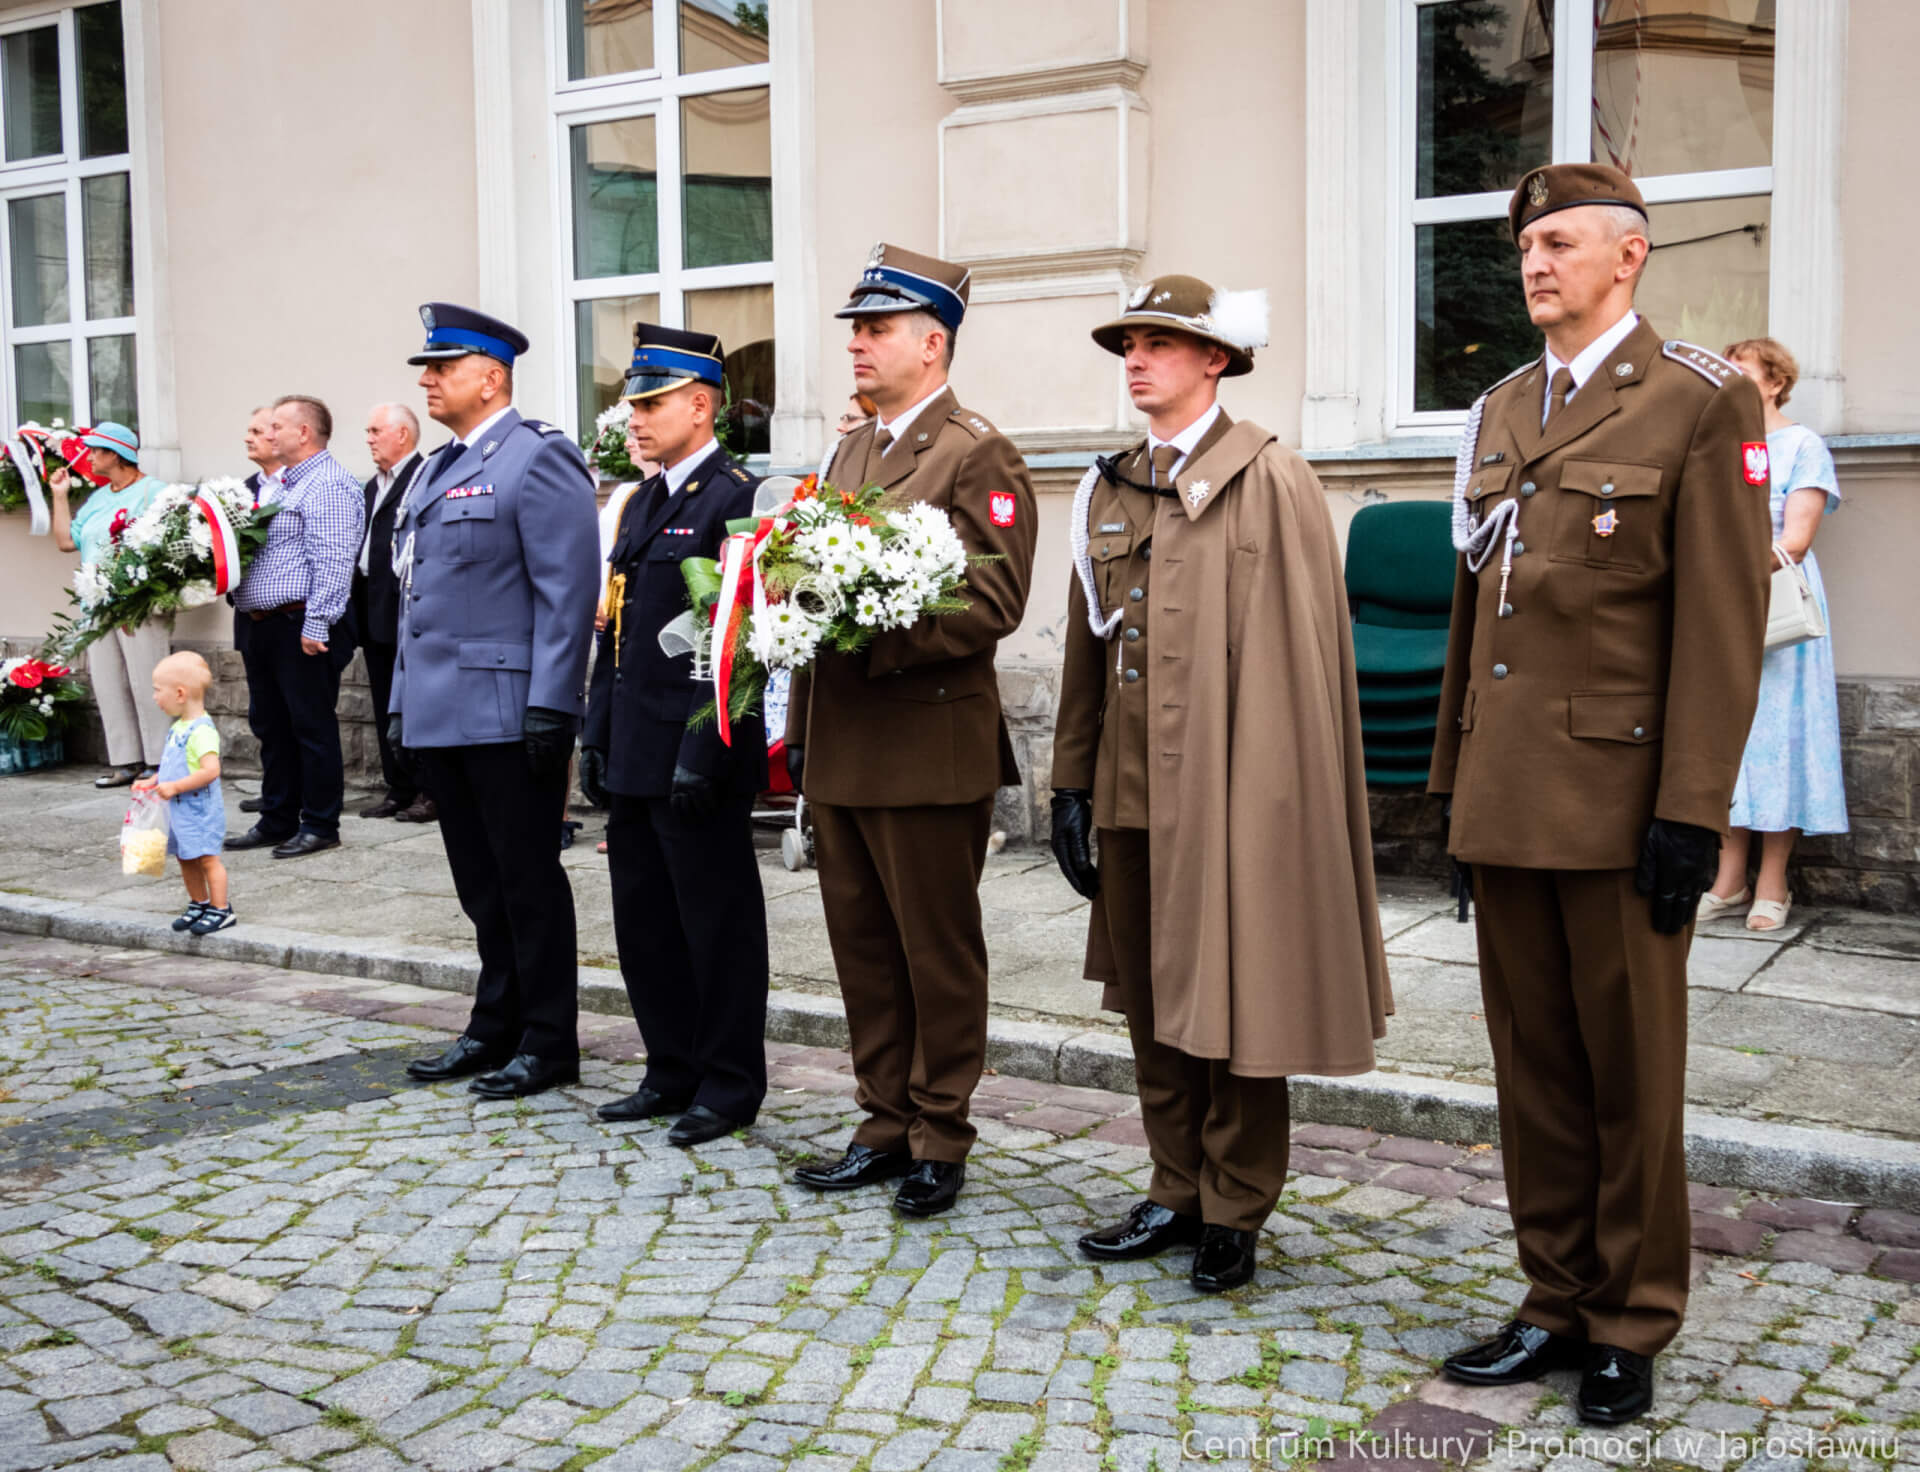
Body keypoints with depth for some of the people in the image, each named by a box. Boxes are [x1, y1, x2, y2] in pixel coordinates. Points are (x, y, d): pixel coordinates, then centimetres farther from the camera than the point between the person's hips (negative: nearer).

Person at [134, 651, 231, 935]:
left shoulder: (202, 730, -21)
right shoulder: (179, 727, 11)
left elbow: (211, 769, -30)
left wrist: (175, 787, -27)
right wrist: (152, 781, 12)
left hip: (200, 809, -10)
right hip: (180, 809, 10)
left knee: (207, 857, -5)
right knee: (186, 858, 16)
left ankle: (221, 909, 2)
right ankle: (199, 904, 29)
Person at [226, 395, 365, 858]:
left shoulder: (328, 484, -12)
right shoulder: (275, 485, 20)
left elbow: (333, 560, -20)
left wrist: (316, 625, -24)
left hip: (299, 627, -10)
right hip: (258, 625, 10)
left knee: (312, 727, -2)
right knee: (270, 726, 14)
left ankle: (320, 825, 6)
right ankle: (276, 821, 23)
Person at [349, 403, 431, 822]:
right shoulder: (372, 487, 19)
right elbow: (363, 545, 20)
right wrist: (356, 604, 12)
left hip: (406, 611, -9)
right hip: (375, 613, 9)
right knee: (385, 708, 12)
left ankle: (429, 792, 3)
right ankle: (399, 790, 18)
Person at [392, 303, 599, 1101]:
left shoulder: (538, 460, -9)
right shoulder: (436, 471, 18)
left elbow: (567, 593, -16)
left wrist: (550, 706, -21)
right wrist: (403, 700, 18)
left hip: (507, 715, -8)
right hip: (439, 717, 8)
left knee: (528, 881, 1)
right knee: (481, 883, 15)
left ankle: (549, 1042, 11)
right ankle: (495, 1028, 26)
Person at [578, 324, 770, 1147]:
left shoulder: (733, 498, -11)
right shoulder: (641, 502, 16)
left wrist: (702, 755, -20)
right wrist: (595, 736, 15)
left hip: (695, 756, -9)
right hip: (633, 754, 9)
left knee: (717, 923, 3)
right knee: (643, 919, 14)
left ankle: (730, 1087, 15)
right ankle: (673, 1072, 28)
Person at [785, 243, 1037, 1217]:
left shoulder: (979, 456, -7)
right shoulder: (851, 451, 17)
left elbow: (993, 603, -16)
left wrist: (877, 642, -23)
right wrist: (799, 729, 15)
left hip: (930, 748, -8)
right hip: (841, 750, 8)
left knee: (939, 953, 4)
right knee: (862, 946, 13)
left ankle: (940, 1138, 17)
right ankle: (887, 1125, 26)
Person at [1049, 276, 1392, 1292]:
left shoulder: (1270, 481, -6)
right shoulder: (1110, 490, 13)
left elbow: (1300, 653, -10)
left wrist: (1278, 799, -14)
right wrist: (1073, 783, 12)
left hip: (1230, 791, -6)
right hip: (1132, 791, 6)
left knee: (1233, 1003, 3)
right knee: (1149, 1002, 13)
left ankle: (1235, 1213, 18)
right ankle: (1177, 1194, 27)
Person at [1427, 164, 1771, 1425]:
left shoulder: (1701, 402, -5)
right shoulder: (1500, 414, 15)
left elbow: (1723, 624, -10)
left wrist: (1690, 810, -15)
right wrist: (1455, 771, 14)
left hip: (1618, 799, -6)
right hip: (1505, 801, 6)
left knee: (1632, 1075, 6)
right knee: (1535, 1069, 12)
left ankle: (1633, 1328, 20)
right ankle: (1557, 1302, 26)